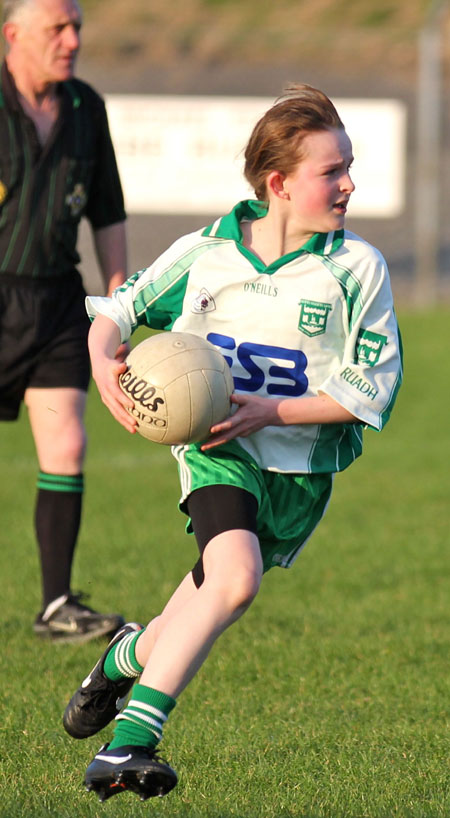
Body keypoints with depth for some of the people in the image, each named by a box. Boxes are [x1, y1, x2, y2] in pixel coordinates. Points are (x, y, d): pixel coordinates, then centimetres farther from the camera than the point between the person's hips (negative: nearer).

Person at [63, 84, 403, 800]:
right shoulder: (204, 254, -2)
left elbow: (372, 387, -6)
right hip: (217, 450, -2)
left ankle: (133, 655, 33)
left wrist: (269, 411, -15)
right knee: (233, 578, -24)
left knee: (214, 596, 0)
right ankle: (131, 739, -15)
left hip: (303, 463, 2)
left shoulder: (357, 269, -5)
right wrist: (104, 364, -10)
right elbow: (118, 308, 12)